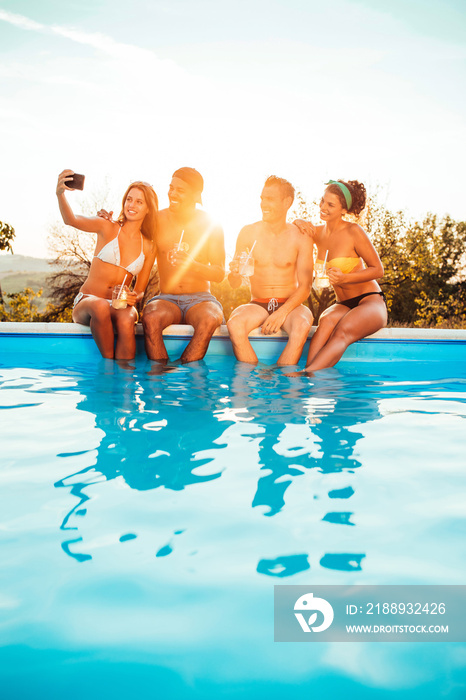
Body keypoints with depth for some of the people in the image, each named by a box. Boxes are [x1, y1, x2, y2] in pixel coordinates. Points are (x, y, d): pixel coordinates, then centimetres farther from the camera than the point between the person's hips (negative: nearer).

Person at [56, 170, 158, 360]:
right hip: (86, 302, -1)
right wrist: (60, 194, -38)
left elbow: (140, 290, 11)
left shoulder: (148, 247, 9)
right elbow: (72, 220, -18)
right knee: (100, 306, -38)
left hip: (119, 306, 1)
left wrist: (134, 297, -14)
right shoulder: (107, 228, 2)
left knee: (126, 319, -35)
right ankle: (109, 363, -23)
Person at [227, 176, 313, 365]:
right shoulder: (248, 233, 3)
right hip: (257, 305, 1)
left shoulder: (300, 238, -1)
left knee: (302, 325, -35)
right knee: (234, 324, -31)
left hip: (290, 304, -1)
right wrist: (234, 272, -20)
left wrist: (282, 312, -21)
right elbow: (234, 284, 5)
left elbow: (305, 286, -5)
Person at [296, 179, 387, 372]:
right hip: (343, 305, 4)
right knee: (327, 321, -33)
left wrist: (345, 278, -20)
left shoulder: (353, 232, -11)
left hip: (371, 301, -4)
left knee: (343, 331, -37)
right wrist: (299, 224, 2)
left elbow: (378, 270, -5)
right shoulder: (317, 232, 6)